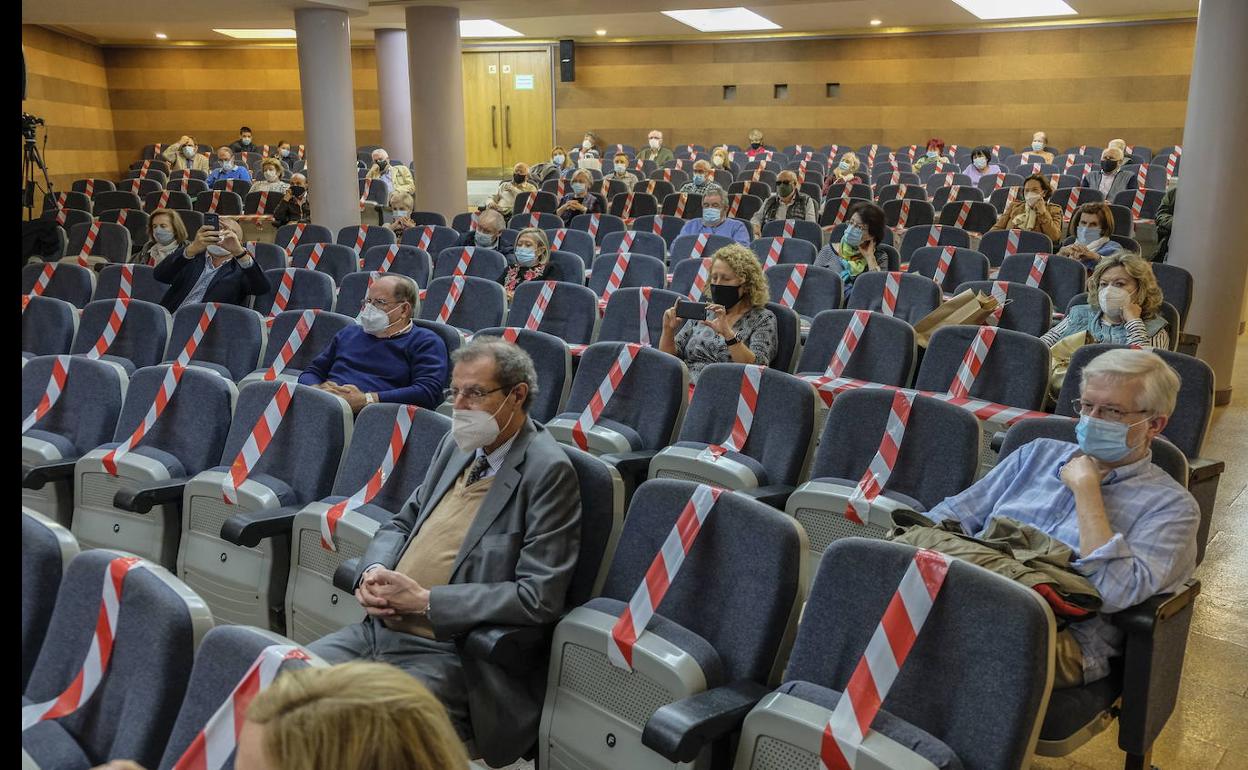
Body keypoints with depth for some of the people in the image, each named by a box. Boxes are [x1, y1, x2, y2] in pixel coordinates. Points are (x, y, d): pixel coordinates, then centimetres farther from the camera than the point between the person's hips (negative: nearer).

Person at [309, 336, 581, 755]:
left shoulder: (548, 471, -13)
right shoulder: (457, 445, 11)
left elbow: (538, 598, -19)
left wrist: (425, 601, -17)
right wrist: (374, 570, -3)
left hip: (447, 655, -7)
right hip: (379, 628, 8)